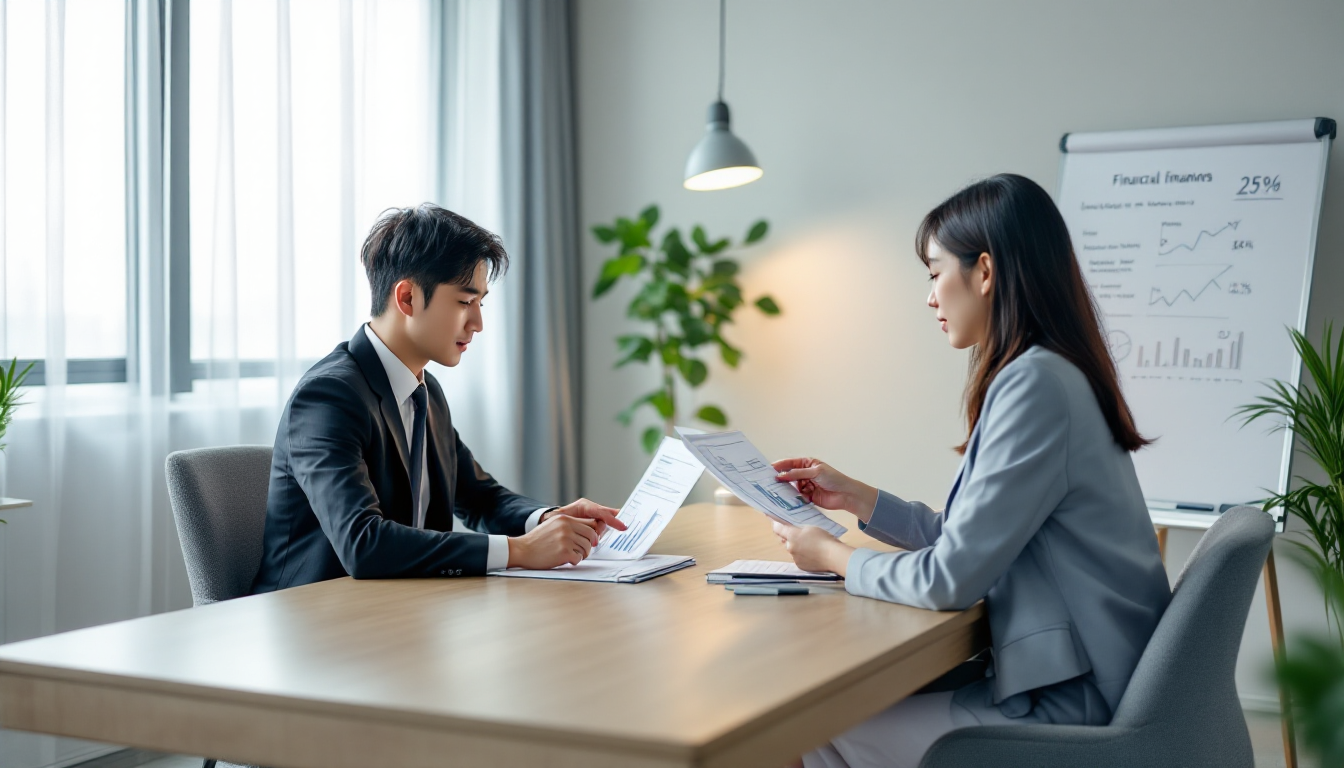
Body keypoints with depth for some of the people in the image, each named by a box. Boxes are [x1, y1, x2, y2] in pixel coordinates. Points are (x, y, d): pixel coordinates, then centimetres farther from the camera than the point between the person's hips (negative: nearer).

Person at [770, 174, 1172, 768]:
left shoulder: (1034, 384, -21)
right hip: (1068, 674, 9)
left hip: (1070, 705, -9)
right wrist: (855, 498, 18)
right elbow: (971, 538, 16)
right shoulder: (1055, 372, 11)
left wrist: (834, 556, -4)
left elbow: (950, 579, -20)